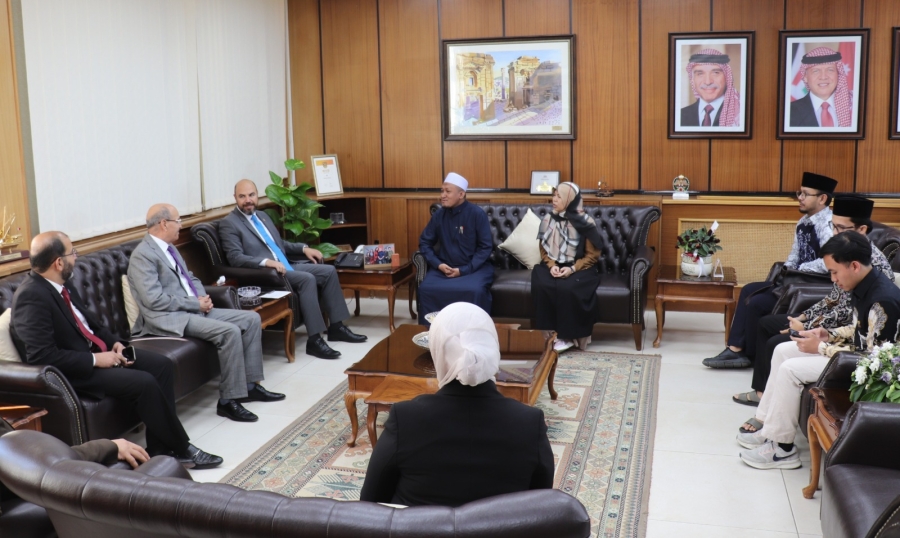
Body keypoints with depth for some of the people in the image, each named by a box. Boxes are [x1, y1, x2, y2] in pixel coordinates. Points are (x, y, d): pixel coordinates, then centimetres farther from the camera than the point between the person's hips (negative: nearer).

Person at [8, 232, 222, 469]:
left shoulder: (59, 284, 6)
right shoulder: (31, 297, -23)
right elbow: (43, 357, -28)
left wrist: (114, 342, 1)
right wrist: (95, 359, -22)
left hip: (93, 350, 10)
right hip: (73, 371, -10)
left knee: (162, 365, -3)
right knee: (144, 383, -24)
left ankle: (160, 449, 0)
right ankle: (181, 449, -5)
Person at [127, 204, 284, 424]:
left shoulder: (169, 248, 17)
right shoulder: (142, 255, -12)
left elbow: (190, 278, 25)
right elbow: (154, 300, -21)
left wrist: (202, 297, 3)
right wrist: (196, 303, -16)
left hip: (194, 309, 10)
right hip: (170, 318, -10)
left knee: (251, 319, 1)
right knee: (230, 331, -28)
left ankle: (250, 384, 5)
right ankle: (228, 400, -18)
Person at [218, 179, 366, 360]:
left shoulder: (262, 215, 19)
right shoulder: (228, 224, -7)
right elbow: (235, 258, -18)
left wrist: (304, 248, 13)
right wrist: (266, 262, -31)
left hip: (286, 266, 9)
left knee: (328, 271, -1)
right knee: (307, 279, -30)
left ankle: (336, 327, 5)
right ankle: (314, 340, -27)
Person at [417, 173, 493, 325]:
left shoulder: (477, 214, -5)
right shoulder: (438, 215, 6)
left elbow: (485, 247, -6)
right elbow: (425, 243, 11)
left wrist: (464, 270, -14)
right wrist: (438, 264, -8)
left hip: (474, 268, -3)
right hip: (444, 267, 3)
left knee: (475, 290, -35)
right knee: (425, 288, -27)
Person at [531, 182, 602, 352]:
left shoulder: (585, 223, -8)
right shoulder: (548, 219, 3)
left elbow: (593, 255, -4)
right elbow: (543, 249, 10)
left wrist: (572, 269, -18)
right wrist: (551, 265, -10)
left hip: (579, 268, -3)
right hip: (554, 266, 3)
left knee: (567, 288, -35)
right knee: (541, 285, -29)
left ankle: (568, 336, -19)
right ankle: (549, 333, -19)